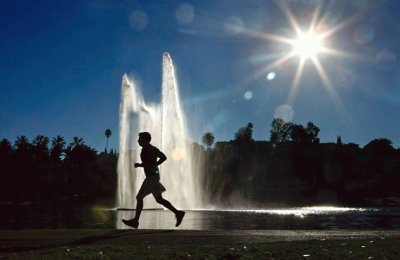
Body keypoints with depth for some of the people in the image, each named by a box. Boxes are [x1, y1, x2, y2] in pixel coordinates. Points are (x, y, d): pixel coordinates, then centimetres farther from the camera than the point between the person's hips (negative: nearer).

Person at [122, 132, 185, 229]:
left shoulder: (150, 149, -13)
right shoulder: (145, 150, 16)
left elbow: (163, 157, -21)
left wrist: (153, 166, -16)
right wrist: (139, 165, 14)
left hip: (152, 177, -10)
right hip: (152, 177, 10)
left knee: (139, 197, -3)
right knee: (159, 199, 10)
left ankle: (135, 221, 3)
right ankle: (178, 213, 11)